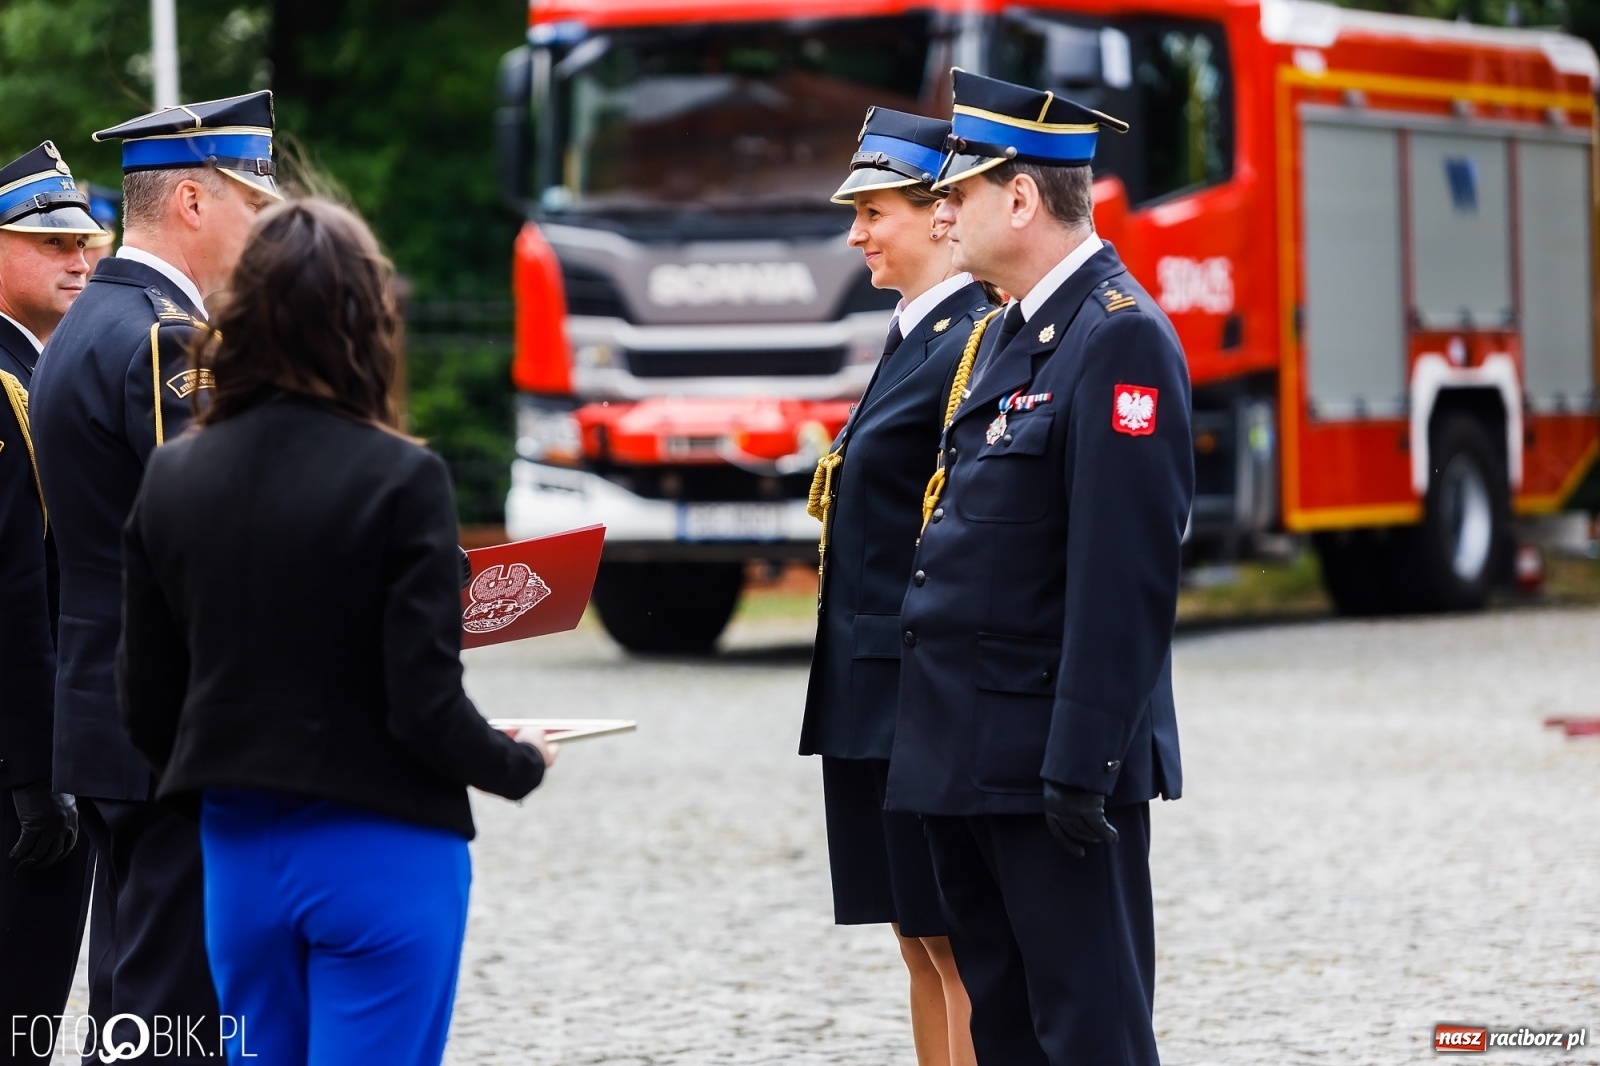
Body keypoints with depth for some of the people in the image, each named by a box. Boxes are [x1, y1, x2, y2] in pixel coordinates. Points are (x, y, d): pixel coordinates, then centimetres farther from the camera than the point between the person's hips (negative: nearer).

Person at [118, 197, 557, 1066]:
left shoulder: (171, 475, 1)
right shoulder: (399, 479, -14)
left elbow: (145, 708, 5)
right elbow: (426, 708, -15)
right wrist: (522, 766, 4)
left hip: (236, 856, 5)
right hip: (380, 855, -5)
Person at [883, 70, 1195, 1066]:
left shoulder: (1119, 340, -16)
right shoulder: (1009, 333, 16)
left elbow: (1127, 572, -21)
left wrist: (1081, 766, -23)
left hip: (1055, 760, -10)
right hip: (972, 758, 10)